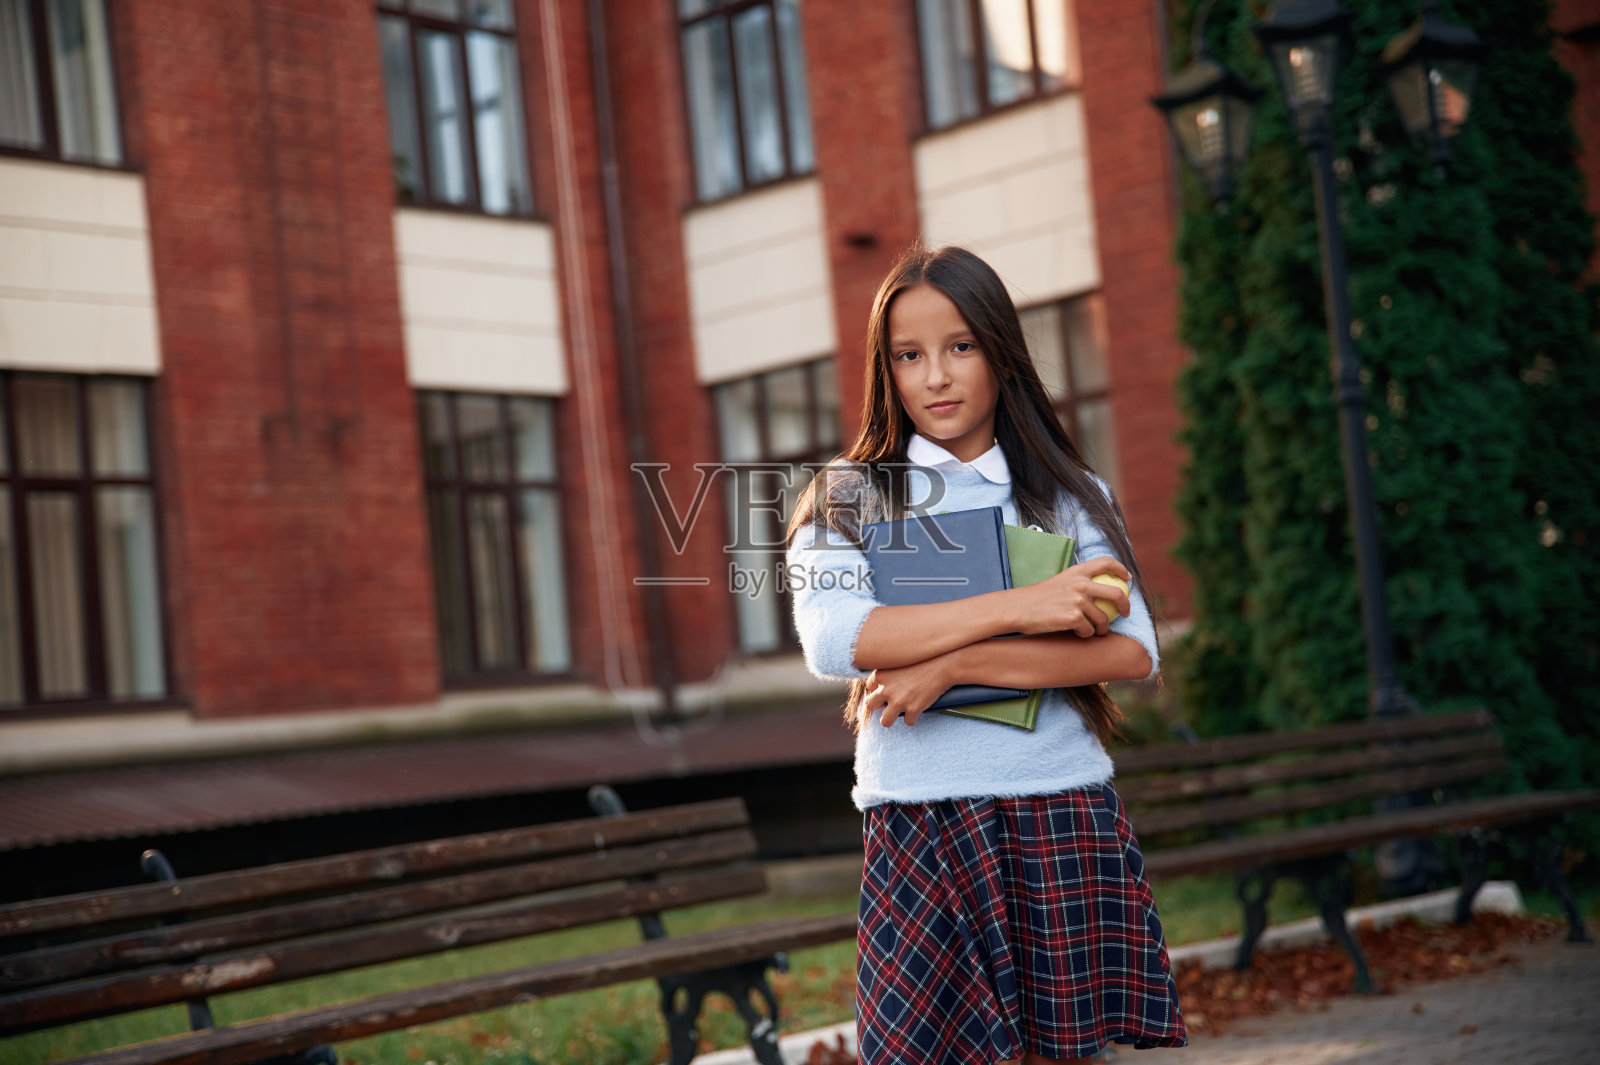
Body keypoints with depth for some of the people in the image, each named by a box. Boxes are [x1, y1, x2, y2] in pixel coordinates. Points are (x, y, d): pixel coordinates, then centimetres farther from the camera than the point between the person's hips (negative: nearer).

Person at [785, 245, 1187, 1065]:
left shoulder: (1069, 498, 10)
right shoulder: (849, 497, 7)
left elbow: (1133, 653, -4)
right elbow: (831, 641, -11)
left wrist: (951, 666, -13)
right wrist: (1020, 608, -14)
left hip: (1065, 815, 1)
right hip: (919, 822, -1)